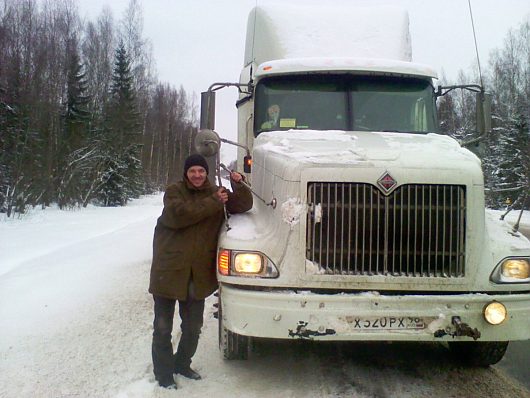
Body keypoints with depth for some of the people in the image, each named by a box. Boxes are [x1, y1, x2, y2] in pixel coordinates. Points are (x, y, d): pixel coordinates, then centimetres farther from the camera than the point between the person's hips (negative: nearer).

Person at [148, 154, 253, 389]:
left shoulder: (215, 193, 9)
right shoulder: (174, 191, -4)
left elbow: (243, 205, 8)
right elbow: (178, 215, -21)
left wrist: (238, 185, -10)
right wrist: (213, 203, -19)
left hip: (198, 275, 4)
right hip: (169, 271, -4)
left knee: (193, 327, 15)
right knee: (163, 327, 4)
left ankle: (182, 363, 36)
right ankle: (164, 374, 18)